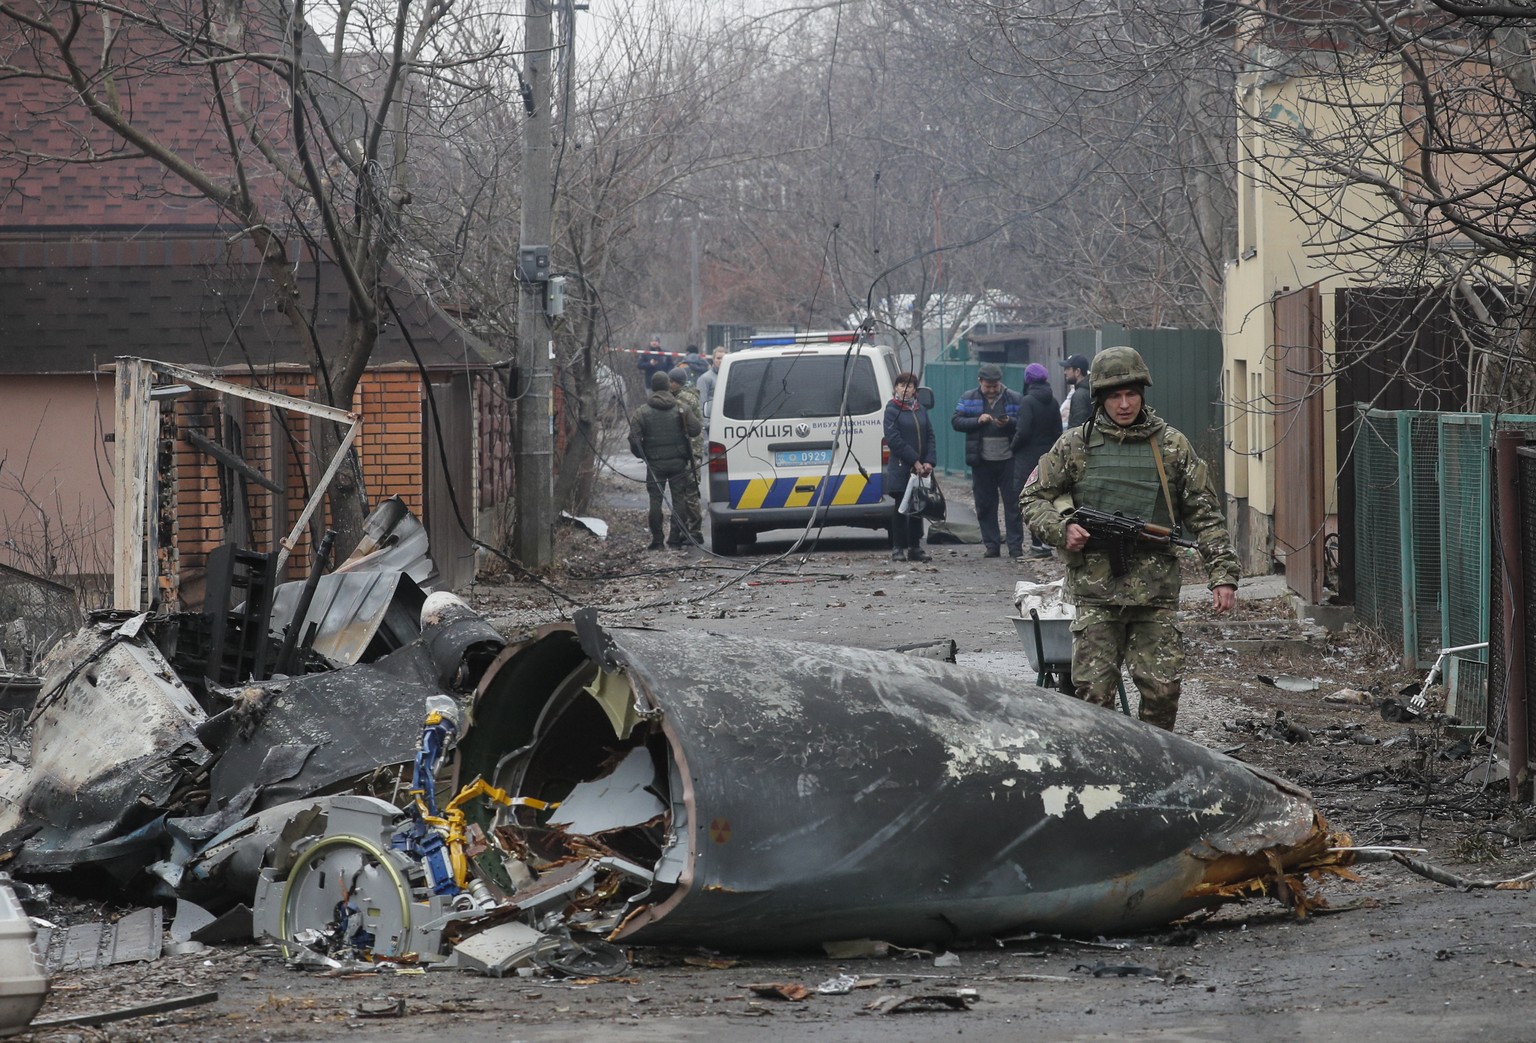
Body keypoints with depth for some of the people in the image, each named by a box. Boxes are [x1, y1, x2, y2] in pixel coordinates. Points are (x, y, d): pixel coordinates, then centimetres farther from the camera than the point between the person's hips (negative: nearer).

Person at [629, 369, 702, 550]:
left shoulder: (641, 413, -4)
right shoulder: (680, 409, -3)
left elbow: (634, 439, -8)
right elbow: (695, 430, -3)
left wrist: (641, 455, 10)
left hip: (655, 463, -1)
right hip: (678, 461, 1)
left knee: (655, 500, 4)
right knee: (679, 497, 7)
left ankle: (656, 539, 2)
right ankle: (676, 536, 3)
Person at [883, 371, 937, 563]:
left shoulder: (920, 409, 12)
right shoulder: (892, 409, -4)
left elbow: (930, 436, 10)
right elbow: (894, 439, -12)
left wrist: (929, 461, -4)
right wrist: (914, 461, -16)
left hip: (921, 467, 5)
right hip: (901, 467, -5)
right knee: (900, 507, -1)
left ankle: (915, 547, 12)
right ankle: (898, 548, 3)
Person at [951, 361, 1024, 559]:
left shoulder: (1014, 399, 3)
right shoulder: (969, 398, 7)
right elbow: (955, 421, 0)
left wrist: (1009, 422, -19)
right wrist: (978, 420, -14)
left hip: (1008, 459, -2)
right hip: (982, 461, 2)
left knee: (1013, 503, -2)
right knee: (985, 505, 5)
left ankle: (1015, 546, 0)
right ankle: (991, 545, 11)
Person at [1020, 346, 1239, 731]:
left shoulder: (1171, 446, 8)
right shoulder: (1075, 445, 7)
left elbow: (1205, 515, 9)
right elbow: (1033, 499, 13)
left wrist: (1223, 574, 0)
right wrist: (1061, 528, -7)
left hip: (1156, 594, 1)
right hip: (1096, 588, 0)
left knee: (1163, 688, -3)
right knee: (1093, 692, -5)